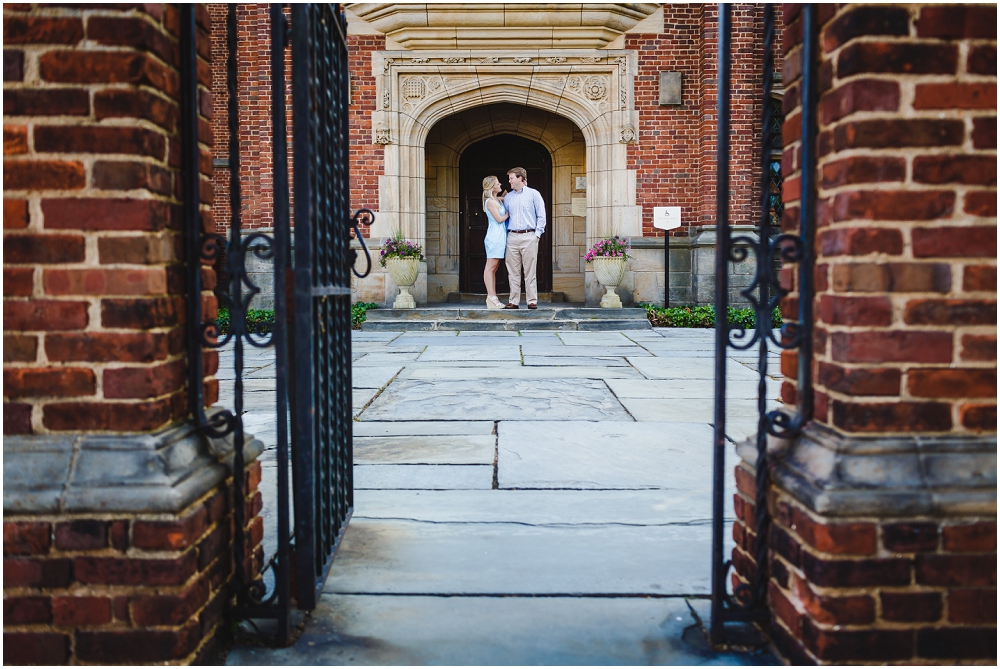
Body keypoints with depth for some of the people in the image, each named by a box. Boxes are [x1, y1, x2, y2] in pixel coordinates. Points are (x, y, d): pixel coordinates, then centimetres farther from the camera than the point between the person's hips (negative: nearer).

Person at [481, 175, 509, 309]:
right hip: (495, 236, -10)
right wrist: (508, 214, 4)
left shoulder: (498, 199, 16)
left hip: (500, 236, 10)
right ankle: (491, 297, -10)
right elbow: (499, 219, -12)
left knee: (493, 267, 9)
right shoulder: (490, 202, -11)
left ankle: (493, 297, 10)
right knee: (490, 267, -8)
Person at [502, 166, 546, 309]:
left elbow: (541, 216, 2)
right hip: (512, 237, 4)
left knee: (530, 271, -3)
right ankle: (514, 301, 6)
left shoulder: (533, 194, 5)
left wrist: (537, 233, -5)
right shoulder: (508, 197, 16)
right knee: (513, 271, 3)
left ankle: (532, 301, 0)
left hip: (529, 237, -4)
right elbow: (504, 217, 20)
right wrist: (505, 234, 8)